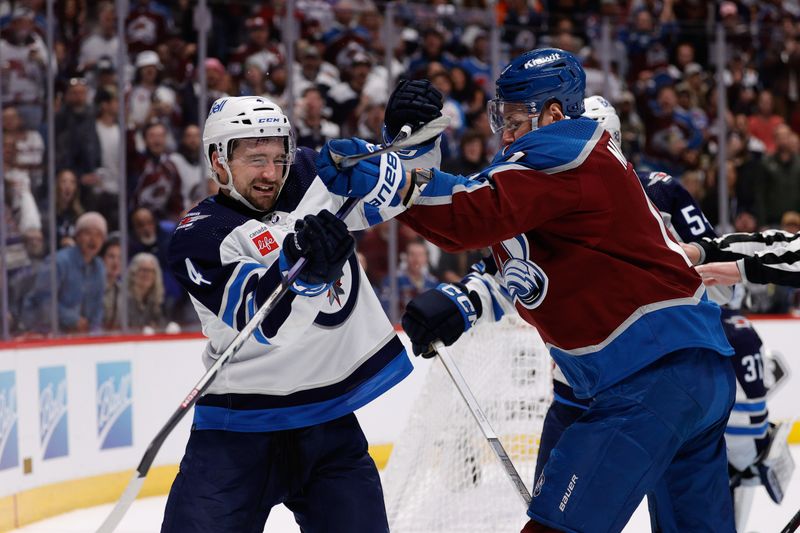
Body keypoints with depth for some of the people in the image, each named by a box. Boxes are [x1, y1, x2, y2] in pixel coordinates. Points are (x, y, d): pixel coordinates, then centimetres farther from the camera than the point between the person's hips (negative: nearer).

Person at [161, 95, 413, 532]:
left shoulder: (313, 181, 6)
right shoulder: (196, 237, -8)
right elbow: (256, 313, -23)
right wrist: (298, 262, -42)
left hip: (330, 422, 4)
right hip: (239, 427, -4)